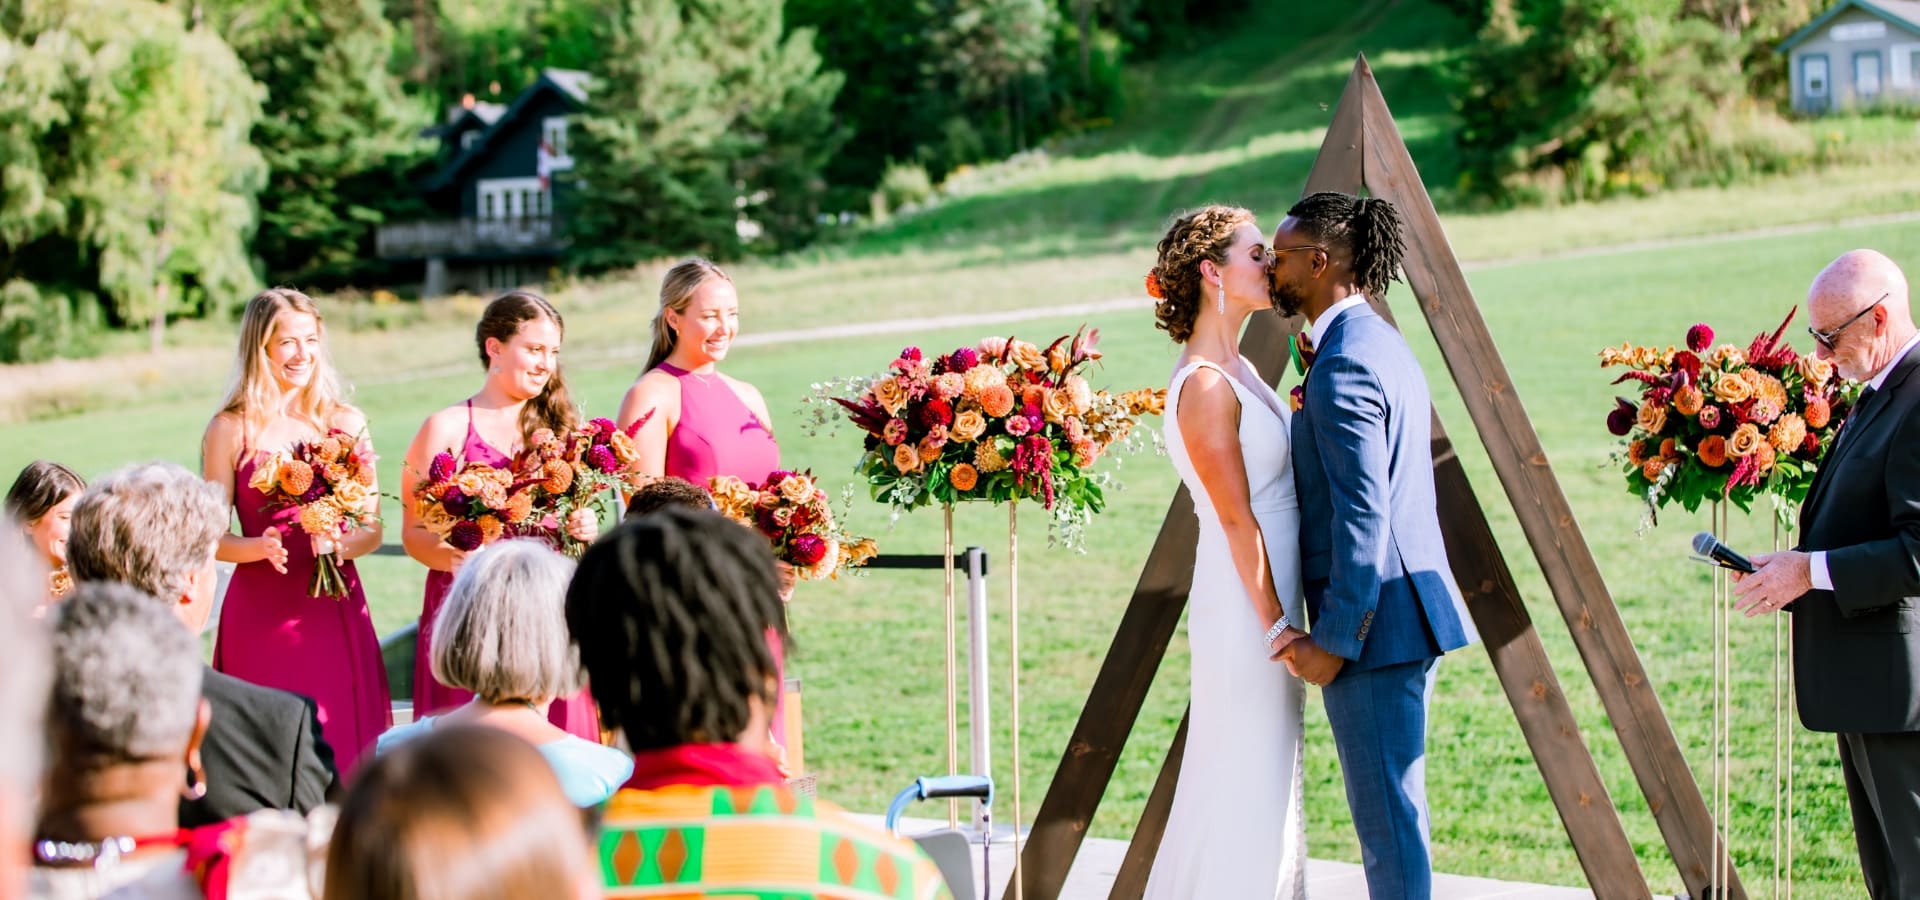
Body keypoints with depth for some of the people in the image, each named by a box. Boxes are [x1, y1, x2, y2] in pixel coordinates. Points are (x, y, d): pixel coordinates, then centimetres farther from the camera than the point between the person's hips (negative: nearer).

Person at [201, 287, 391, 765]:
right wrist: (261, 547, -17)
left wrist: (340, 545, -11)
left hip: (335, 610, 2)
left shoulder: (347, 424, 8)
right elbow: (212, 537, 1)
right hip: (261, 613, -2)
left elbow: (372, 528, 9)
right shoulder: (231, 430, 1)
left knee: (342, 743, 0)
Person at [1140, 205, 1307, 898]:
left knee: (1266, 787, 15)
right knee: (1246, 793, -1)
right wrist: (1276, 626, -17)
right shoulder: (1206, 386, -18)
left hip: (1268, 609, 9)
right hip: (1246, 615, -9)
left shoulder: (1238, 371, 10)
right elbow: (1237, 520, -19)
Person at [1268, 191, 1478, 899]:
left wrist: (1334, 640, -19)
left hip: (1374, 625, -10)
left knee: (1387, 815, -4)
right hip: (1407, 610, 10)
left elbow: (1362, 515, -22)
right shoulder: (1385, 345, 16)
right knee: (1390, 809, 16)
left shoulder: (1345, 364, -17)